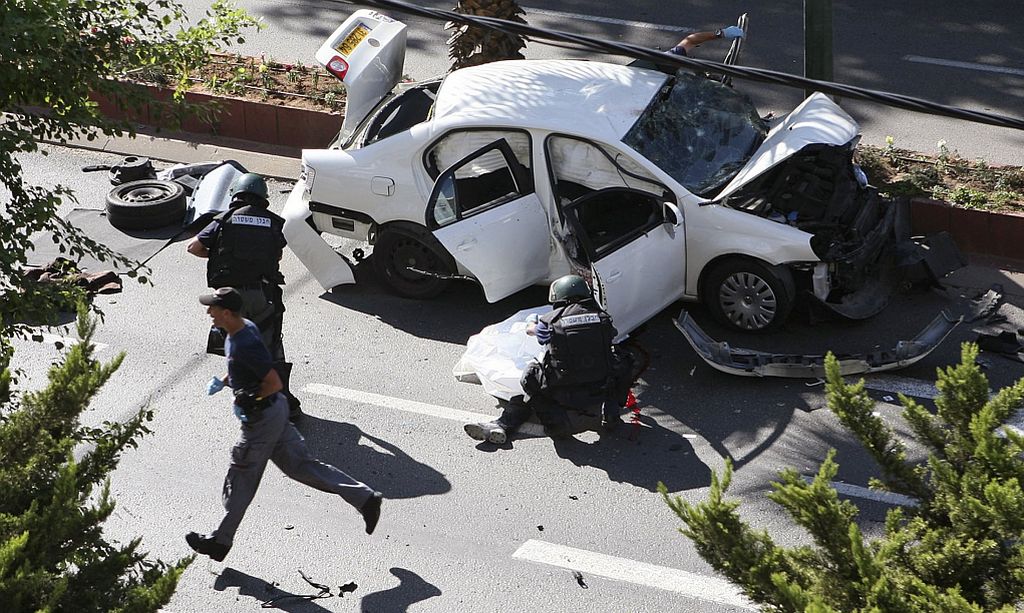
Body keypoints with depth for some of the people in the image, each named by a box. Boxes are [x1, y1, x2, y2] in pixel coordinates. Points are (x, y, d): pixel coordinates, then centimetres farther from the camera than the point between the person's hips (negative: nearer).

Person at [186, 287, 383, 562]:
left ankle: (221, 541, 19)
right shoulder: (244, 327, 3)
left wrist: (248, 400, -17)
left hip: (262, 419, -10)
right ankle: (365, 498, 14)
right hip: (274, 411, 10)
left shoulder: (246, 345, -28)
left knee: (241, 479, 4)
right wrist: (223, 382, 8)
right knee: (300, 465, 14)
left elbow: (274, 383, -25)